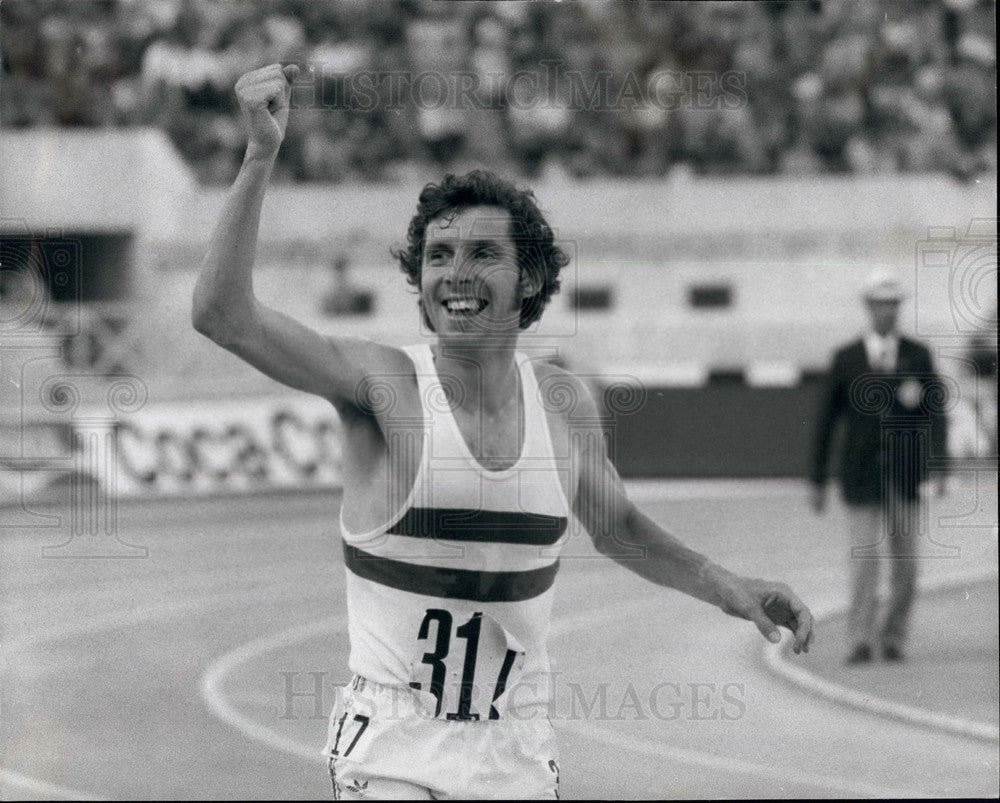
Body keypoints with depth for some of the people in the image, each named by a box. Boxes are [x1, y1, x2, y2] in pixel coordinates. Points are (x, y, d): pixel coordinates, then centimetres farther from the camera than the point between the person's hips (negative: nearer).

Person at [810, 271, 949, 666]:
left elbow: (935, 414, 1)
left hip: (905, 476, 1)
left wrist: (939, 465, -12)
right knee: (863, 559, -10)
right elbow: (826, 421, 6)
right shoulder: (846, 359, 3)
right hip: (860, 478, -1)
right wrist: (818, 480, 5)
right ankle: (861, 641, -12)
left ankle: (893, 637, 16)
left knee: (905, 562, 3)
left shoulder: (918, 356, 5)